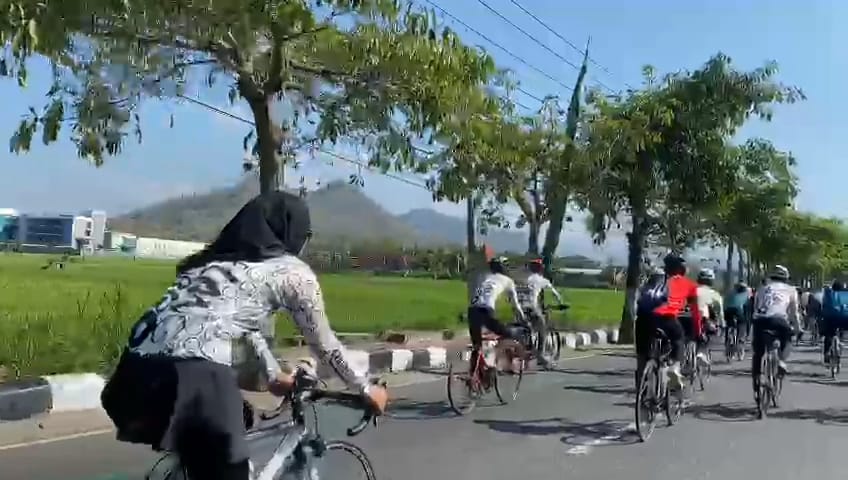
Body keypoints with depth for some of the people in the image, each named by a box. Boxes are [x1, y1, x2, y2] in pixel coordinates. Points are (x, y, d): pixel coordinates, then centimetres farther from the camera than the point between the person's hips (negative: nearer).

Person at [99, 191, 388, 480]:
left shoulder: (217, 256, 30)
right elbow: (324, 345, 18)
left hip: (141, 364, 8)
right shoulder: (292, 271, 10)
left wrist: (275, 375, 52)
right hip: (195, 372, -7)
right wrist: (365, 389, 32)